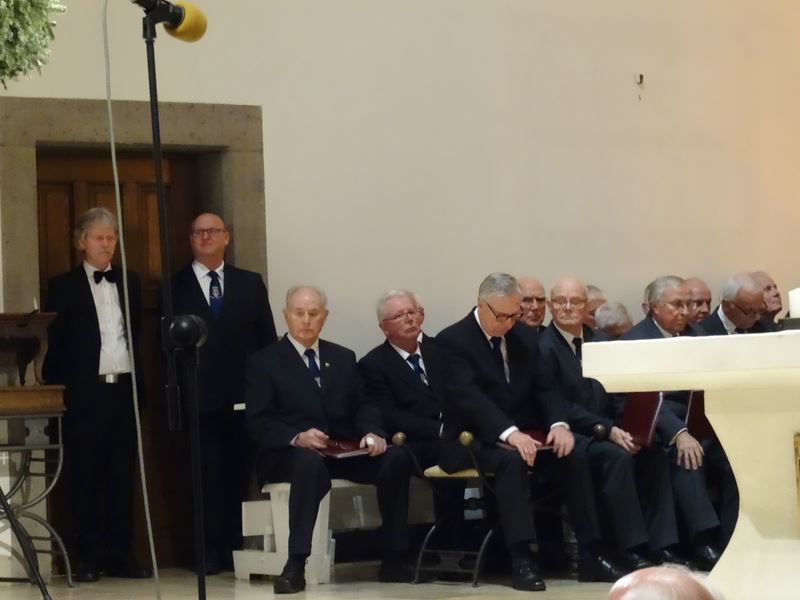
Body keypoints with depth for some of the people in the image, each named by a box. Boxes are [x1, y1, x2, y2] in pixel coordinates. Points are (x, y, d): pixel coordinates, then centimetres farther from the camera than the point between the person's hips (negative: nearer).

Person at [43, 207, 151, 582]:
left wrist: (139, 384, 7)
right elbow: (54, 345, 0)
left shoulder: (129, 282, 14)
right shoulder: (64, 286, 2)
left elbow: (138, 335, 15)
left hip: (124, 389, 4)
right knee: (85, 477, -1)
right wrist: (57, 393, -7)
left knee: (123, 476, 5)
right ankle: (88, 559, 3)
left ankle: (120, 556, 9)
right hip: (85, 393, -4)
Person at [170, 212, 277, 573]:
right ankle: (212, 552, 1)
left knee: (240, 475, 3)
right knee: (208, 476, -2)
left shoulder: (250, 284, 12)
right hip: (200, 397, -2)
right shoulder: (174, 288, 6)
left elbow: (267, 339, 9)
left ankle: (238, 548, 8)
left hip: (244, 396, 2)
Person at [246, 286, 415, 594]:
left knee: (396, 458, -24)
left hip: (344, 451, 5)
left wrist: (372, 433, -11)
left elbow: (363, 406, 13)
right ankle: (295, 566, -42)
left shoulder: (343, 358, 21)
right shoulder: (263, 362, 6)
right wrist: (297, 438, -23)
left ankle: (394, 560, -19)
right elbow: (259, 424, -4)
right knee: (311, 462, -41)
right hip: (288, 453, -4)